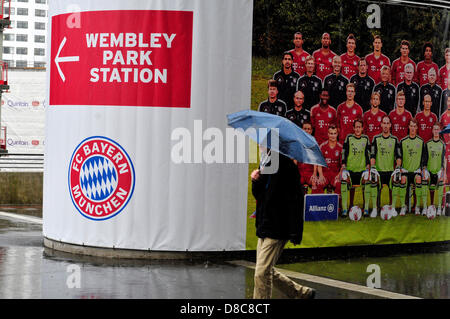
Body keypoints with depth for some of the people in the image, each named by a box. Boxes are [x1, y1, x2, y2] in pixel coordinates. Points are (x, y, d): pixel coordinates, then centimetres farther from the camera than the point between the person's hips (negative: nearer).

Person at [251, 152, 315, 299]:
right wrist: (256, 181, -1)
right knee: (267, 272, 15)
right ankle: (304, 292, 29)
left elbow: (295, 200, -18)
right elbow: (258, 195, 22)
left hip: (277, 231, -10)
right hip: (264, 228, 10)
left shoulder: (287, 167, -15)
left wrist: (295, 234, -22)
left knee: (262, 273, -10)